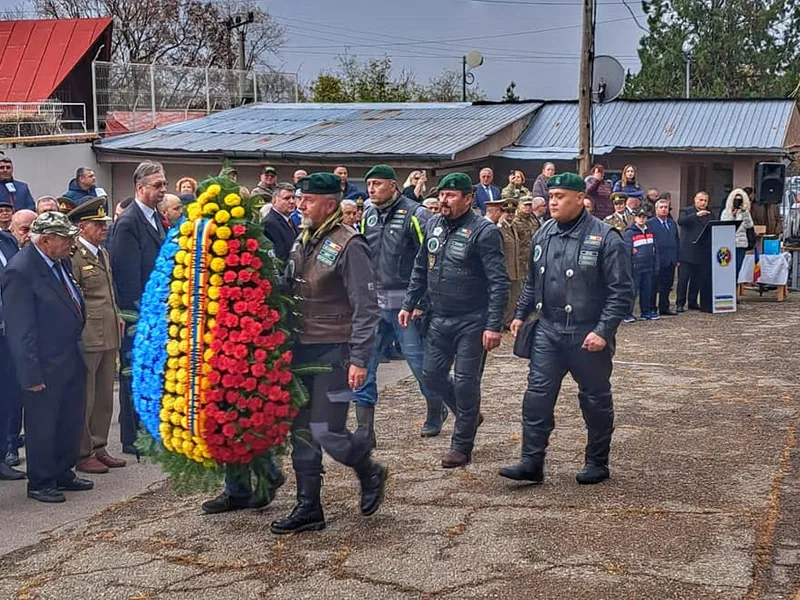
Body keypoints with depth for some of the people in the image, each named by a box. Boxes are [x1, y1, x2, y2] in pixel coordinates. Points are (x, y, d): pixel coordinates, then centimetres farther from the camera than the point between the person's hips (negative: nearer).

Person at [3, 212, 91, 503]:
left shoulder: (60, 261, 5)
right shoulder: (20, 271, -20)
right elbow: (19, 330, -20)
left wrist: (80, 348, 12)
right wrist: (31, 375, -19)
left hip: (73, 358, 8)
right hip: (46, 366, -8)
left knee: (71, 421, 18)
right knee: (42, 426, 7)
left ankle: (63, 473, 34)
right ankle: (40, 484, 22)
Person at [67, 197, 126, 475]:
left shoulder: (103, 253, 16)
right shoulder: (73, 255, -14)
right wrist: (78, 333, -15)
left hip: (108, 337, 9)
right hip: (87, 338, -9)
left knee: (104, 397, 16)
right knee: (84, 399, 1)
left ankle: (98, 448, 27)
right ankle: (82, 454, 11)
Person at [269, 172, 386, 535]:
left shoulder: (348, 246, -13)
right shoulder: (302, 243, 11)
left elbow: (365, 308, -15)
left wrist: (359, 359, -19)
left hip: (333, 351, -8)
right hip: (301, 349, 8)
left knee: (326, 431, -9)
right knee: (300, 431, 8)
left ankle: (370, 473, 20)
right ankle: (308, 508, 18)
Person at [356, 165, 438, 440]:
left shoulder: (414, 215, -9)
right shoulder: (368, 216, 11)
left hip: (405, 302, -6)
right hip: (373, 301, 6)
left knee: (417, 359, 4)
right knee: (363, 363, -1)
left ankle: (436, 411, 31)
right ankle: (364, 431, 5)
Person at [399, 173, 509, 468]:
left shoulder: (483, 231, -14)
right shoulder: (433, 225, 7)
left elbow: (499, 282, -17)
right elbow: (420, 268, 17)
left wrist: (494, 325, -21)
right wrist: (409, 304, 13)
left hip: (472, 322, -7)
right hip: (439, 320, 7)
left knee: (465, 383, 0)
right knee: (431, 377, 11)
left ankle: (462, 446, 14)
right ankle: (469, 415, 35)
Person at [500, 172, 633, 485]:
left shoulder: (605, 237, -12)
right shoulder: (543, 235, 7)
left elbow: (622, 292, -13)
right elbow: (532, 282, 20)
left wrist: (603, 331, -19)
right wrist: (520, 314, 14)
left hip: (588, 336, -5)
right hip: (548, 331, 5)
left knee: (595, 400, 9)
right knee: (537, 395, 0)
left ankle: (597, 463, 23)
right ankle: (531, 462, 4)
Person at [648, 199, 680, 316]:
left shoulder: (672, 223, 17)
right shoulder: (649, 223, -3)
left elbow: (677, 240, 18)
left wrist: (677, 258, 12)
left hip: (670, 261, 6)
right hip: (657, 261, -6)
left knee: (667, 286, 9)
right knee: (654, 287, 0)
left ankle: (664, 308, 16)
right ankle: (652, 309, 7)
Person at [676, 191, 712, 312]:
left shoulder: (708, 214, 16)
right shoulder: (686, 211, 1)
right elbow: (680, 221, -20)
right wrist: (696, 215, -29)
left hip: (702, 252, 5)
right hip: (688, 251, -5)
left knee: (697, 279, 8)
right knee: (683, 278, -4)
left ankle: (693, 302, 17)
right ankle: (680, 303, 0)